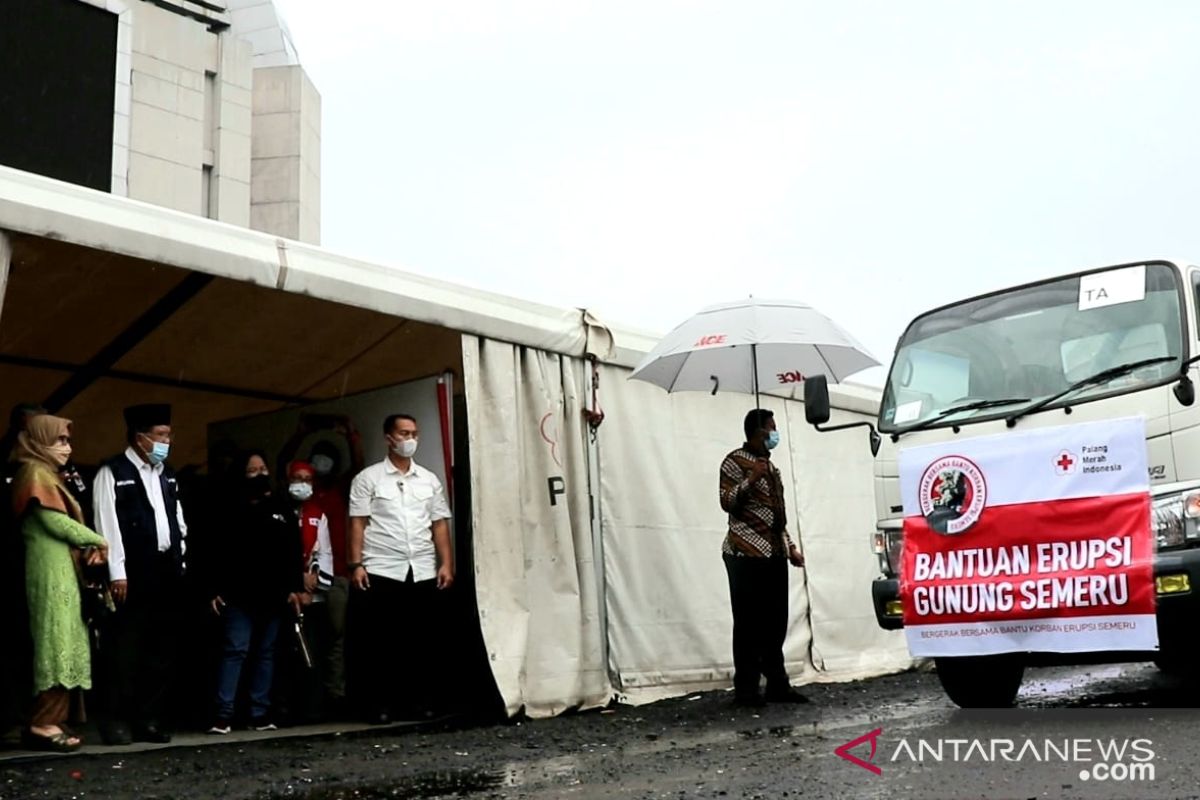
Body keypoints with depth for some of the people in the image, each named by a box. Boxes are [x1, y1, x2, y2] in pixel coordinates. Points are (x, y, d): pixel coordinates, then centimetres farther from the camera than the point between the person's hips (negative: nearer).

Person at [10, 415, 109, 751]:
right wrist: (97, 540, -4)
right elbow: (55, 521, -15)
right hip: (51, 570, -9)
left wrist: (88, 544, -1)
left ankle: (51, 720, 8)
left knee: (61, 644, 7)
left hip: (60, 569, 9)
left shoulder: (47, 474, 21)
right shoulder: (35, 473, -7)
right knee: (56, 644, -10)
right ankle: (43, 724, -8)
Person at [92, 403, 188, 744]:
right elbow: (107, 524, -9)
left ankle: (151, 719, 15)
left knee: (162, 650, 8)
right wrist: (117, 573, -15)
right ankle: (119, 720, 6)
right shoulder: (113, 472, -3)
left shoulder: (167, 474, 17)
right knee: (125, 650, -2)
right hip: (133, 574, -6)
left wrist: (181, 561, 9)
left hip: (167, 572, 7)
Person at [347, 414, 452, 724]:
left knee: (424, 639, 4)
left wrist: (446, 563, 3)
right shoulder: (368, 478, 4)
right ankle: (379, 704, 7)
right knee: (378, 641, 0)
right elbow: (358, 524, -1)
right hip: (381, 571, -3)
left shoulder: (429, 480, 13)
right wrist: (357, 564, -9)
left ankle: (420, 700, 12)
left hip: (423, 571, 3)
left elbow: (439, 524, 12)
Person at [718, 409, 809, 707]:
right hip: (747, 556, -8)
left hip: (774, 554, 8)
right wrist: (751, 479, -21)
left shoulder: (771, 466, 22)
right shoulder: (736, 461, -2)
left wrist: (791, 547, 18)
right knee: (749, 624, -8)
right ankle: (746, 690, -6)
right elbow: (727, 503, -11)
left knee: (775, 624, 6)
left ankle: (777, 685, 11)